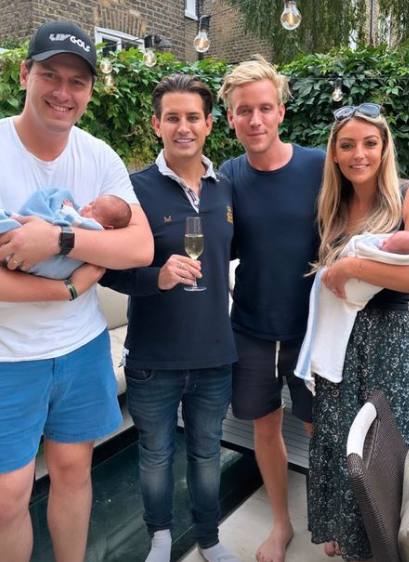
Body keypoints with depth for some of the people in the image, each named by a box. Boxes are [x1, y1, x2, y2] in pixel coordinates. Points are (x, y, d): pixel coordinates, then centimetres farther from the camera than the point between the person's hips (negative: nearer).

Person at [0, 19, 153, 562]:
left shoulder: (100, 158, -2)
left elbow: (141, 247, -10)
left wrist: (60, 240, -24)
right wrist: (74, 284, -17)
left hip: (83, 346, 3)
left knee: (73, 467, 18)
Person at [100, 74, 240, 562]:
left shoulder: (225, 190, 2)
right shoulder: (137, 188, -11)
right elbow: (110, 269, -13)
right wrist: (158, 277, -28)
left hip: (215, 354, 3)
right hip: (153, 357, -3)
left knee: (207, 453, 20)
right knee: (155, 456, 17)